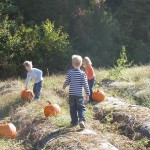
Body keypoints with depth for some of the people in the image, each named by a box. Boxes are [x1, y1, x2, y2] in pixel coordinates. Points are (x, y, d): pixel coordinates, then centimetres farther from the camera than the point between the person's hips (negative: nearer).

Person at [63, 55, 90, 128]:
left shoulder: (70, 72, -4)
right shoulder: (82, 73, -8)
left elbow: (67, 82, 1)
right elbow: (85, 84, -7)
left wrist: (64, 86, 23)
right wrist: (87, 94, 0)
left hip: (71, 94, 2)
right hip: (79, 94, -2)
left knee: (73, 108, 11)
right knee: (81, 108, 4)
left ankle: (74, 121, 15)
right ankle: (81, 120, -15)